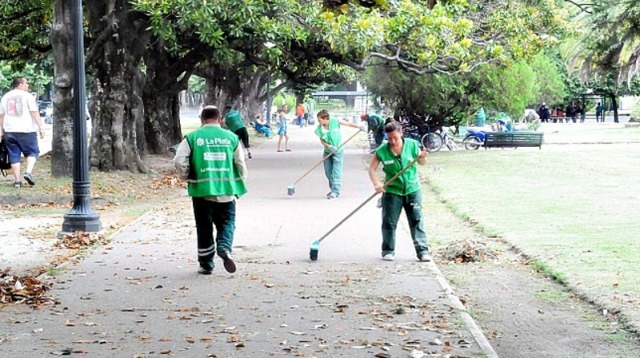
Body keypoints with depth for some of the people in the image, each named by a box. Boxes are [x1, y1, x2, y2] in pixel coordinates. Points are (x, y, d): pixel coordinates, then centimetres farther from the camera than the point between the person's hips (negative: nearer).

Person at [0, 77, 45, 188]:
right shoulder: (27, 96, -3)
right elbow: (35, 112, -9)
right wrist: (41, 128, -10)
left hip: (9, 131, 4)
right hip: (26, 130, -4)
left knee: (14, 156, 7)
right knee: (32, 152, 7)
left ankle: (17, 180, 3)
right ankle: (28, 172, -14)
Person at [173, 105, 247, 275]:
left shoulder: (192, 138, -1)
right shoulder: (231, 137, 2)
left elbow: (179, 161, -9)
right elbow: (241, 164, 2)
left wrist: (186, 177, 8)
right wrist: (240, 182, 18)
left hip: (202, 189, 0)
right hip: (226, 190, 0)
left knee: (204, 227, 11)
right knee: (227, 222, 12)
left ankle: (206, 265, 16)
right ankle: (224, 247, -16)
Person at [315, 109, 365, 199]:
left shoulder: (335, 122, -17)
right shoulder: (319, 129, -10)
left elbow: (348, 124, -9)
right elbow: (322, 141, -4)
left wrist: (358, 126, -21)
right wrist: (329, 146, -21)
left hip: (338, 151, -4)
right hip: (327, 151, 4)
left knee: (336, 172, -7)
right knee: (328, 172, 9)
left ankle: (335, 192, -4)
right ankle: (333, 189, 28)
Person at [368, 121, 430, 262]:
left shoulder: (412, 145, -9)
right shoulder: (382, 151, -12)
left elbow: (422, 163, 5)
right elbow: (372, 168, -8)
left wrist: (422, 157, -19)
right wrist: (376, 183, -23)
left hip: (412, 189, 0)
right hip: (392, 191, 0)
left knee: (417, 221, 1)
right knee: (389, 222, 4)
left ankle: (422, 250, 5)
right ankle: (388, 251, 17)